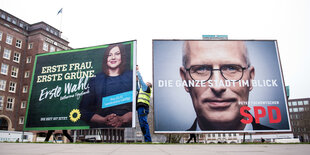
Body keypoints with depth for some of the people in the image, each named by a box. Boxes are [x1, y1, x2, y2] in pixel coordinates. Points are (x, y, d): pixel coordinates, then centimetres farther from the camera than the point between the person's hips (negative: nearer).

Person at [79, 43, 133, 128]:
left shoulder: (132, 76, 10)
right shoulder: (95, 80, 14)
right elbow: (85, 110, 9)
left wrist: (122, 119, -12)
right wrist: (104, 120, -6)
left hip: (126, 127, -1)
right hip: (100, 128, 2)